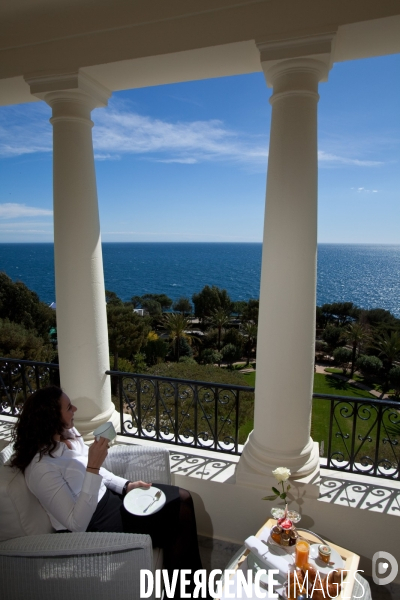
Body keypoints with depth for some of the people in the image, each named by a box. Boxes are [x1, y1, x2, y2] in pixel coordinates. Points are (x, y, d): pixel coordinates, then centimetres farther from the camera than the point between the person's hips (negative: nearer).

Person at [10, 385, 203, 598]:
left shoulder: (68, 434, -3)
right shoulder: (42, 468, -28)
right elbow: (77, 524, -28)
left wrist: (125, 485, -2)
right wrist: (93, 467, -36)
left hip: (107, 496, 8)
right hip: (91, 525, -8)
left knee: (182, 498, 2)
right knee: (178, 516, -11)